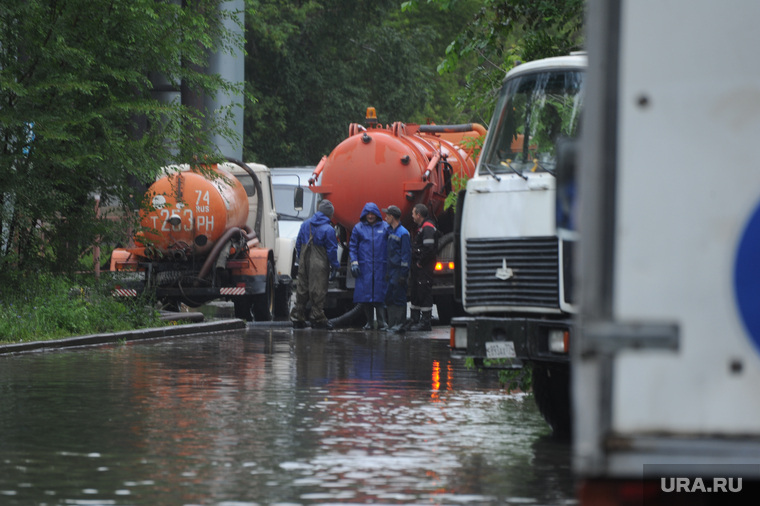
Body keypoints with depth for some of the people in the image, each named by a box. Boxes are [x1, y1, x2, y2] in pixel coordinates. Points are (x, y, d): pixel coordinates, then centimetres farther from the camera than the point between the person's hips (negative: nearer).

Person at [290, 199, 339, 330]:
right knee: (318, 291, -2)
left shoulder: (305, 225, 9)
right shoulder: (328, 229, -10)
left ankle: (297, 317, 12)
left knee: (302, 290, 10)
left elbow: (298, 244, 15)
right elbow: (332, 250, -9)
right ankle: (317, 318, -2)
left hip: (304, 264, 6)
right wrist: (334, 266, -3)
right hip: (319, 265, -6)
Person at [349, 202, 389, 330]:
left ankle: (382, 322, -4)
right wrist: (354, 262, -2)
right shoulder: (359, 228, 8)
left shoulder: (385, 227, 5)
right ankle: (369, 322, 10)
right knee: (365, 295, 0)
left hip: (380, 267, -1)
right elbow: (352, 246, 9)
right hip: (364, 266, 1)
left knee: (380, 294, -6)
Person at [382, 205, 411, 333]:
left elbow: (406, 255, -14)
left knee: (399, 298, -6)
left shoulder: (403, 233, -11)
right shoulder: (390, 231, 16)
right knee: (389, 298, 9)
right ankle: (392, 324, 14)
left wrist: (403, 274, -17)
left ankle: (399, 325, -4)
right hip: (391, 271, 9)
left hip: (398, 271, -9)